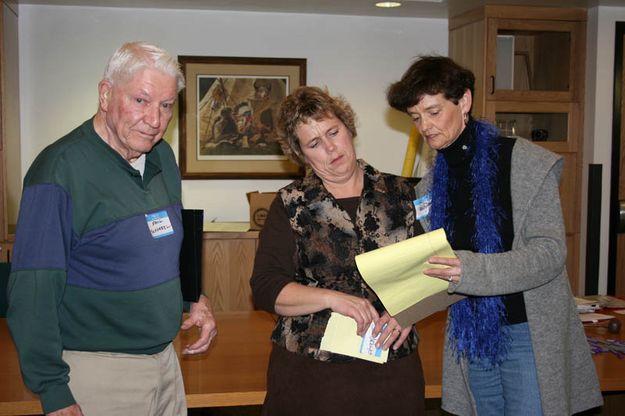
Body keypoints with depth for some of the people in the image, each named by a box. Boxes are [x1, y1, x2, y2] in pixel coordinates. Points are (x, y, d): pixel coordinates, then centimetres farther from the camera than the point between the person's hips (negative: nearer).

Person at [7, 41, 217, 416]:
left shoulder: (163, 157, 3)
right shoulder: (61, 169, -19)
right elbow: (33, 292, -20)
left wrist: (197, 299, 4)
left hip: (166, 356, 7)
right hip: (98, 370, -7)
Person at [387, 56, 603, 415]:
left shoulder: (529, 162, -8)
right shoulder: (430, 187, 9)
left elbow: (551, 251, -16)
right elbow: (438, 268, 12)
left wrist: (472, 270, -30)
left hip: (529, 330, -5)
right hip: (471, 333, 5)